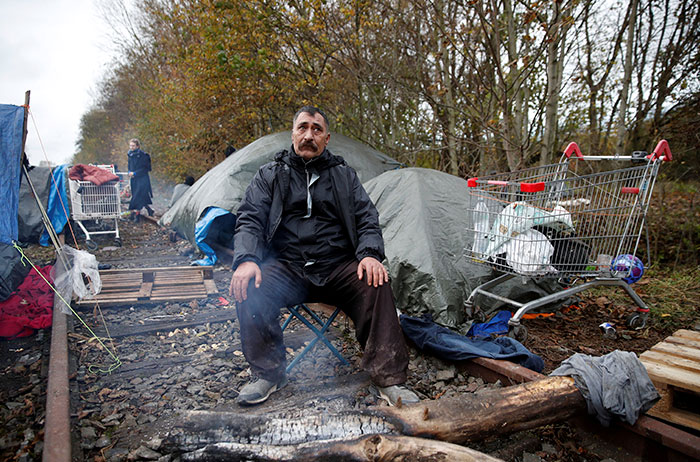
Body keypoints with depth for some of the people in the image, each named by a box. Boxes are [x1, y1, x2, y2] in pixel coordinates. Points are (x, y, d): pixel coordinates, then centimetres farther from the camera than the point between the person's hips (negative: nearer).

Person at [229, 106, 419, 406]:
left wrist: (370, 254, -15)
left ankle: (388, 378, -16)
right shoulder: (270, 175, 12)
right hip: (286, 267, 0)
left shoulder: (344, 176, 15)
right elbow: (249, 220, 2)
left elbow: (367, 219, 7)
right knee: (250, 289, -29)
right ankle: (269, 373, -6)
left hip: (338, 266, 1)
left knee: (375, 285, -28)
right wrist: (246, 259, -19)